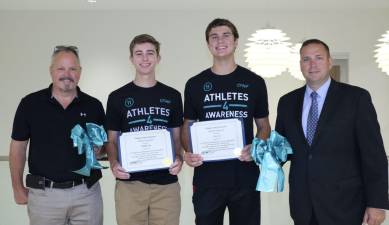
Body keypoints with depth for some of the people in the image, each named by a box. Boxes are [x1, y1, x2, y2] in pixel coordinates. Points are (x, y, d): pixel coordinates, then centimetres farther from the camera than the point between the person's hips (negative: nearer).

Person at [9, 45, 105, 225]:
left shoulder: (93, 106, 2)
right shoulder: (30, 103, -1)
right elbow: (18, 146, 5)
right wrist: (18, 188, 5)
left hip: (86, 191, 1)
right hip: (44, 193, -1)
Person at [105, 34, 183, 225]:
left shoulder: (172, 96, 8)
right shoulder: (118, 97, 4)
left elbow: (176, 137, 12)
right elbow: (112, 140, 6)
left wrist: (179, 158, -8)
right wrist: (114, 163, -13)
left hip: (166, 183, 1)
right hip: (129, 183, -1)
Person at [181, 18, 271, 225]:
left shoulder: (254, 82, 4)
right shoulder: (195, 84, 5)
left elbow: (263, 125, 10)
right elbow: (187, 126, 10)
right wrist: (188, 152, -9)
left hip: (245, 176, 0)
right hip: (207, 177, 0)